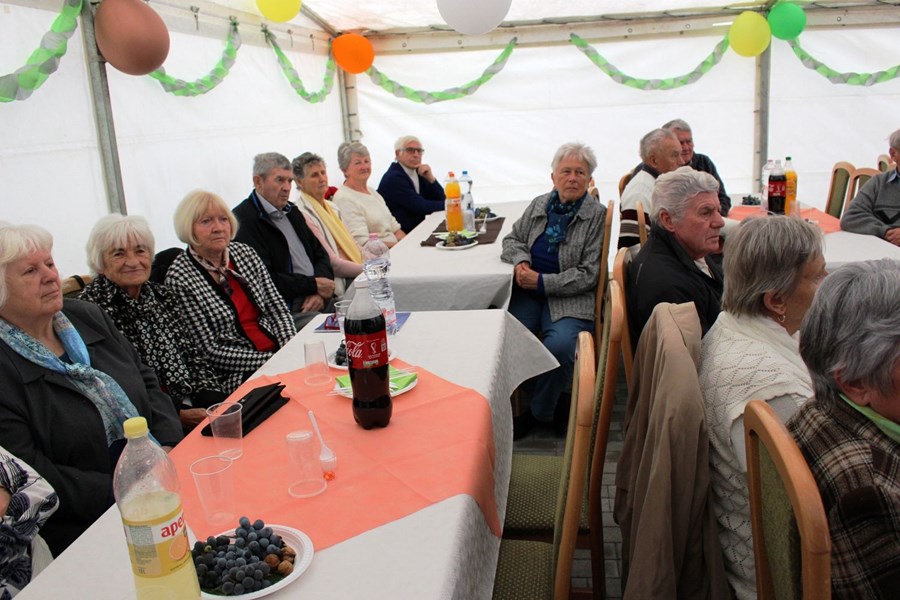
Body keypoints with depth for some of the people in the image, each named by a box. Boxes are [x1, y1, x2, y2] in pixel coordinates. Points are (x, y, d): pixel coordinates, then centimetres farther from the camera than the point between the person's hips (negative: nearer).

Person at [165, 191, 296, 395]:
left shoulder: (244, 252, 8)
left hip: (279, 349, 6)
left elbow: (277, 307, 9)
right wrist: (272, 360, -16)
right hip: (237, 376, -6)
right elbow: (209, 351, -11)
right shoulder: (179, 279, -9)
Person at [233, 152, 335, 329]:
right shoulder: (243, 220, -8)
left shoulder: (291, 211, 20)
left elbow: (319, 252, 19)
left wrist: (320, 291, -2)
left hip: (319, 301, 8)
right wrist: (313, 285, -10)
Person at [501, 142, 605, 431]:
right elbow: (512, 239, 22)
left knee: (559, 345, -32)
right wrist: (521, 260, -1)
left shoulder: (597, 215, -1)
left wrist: (541, 282, -13)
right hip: (528, 292, 4)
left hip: (570, 298, -4)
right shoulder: (539, 204, 14)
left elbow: (588, 275, -6)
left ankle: (541, 412, -7)